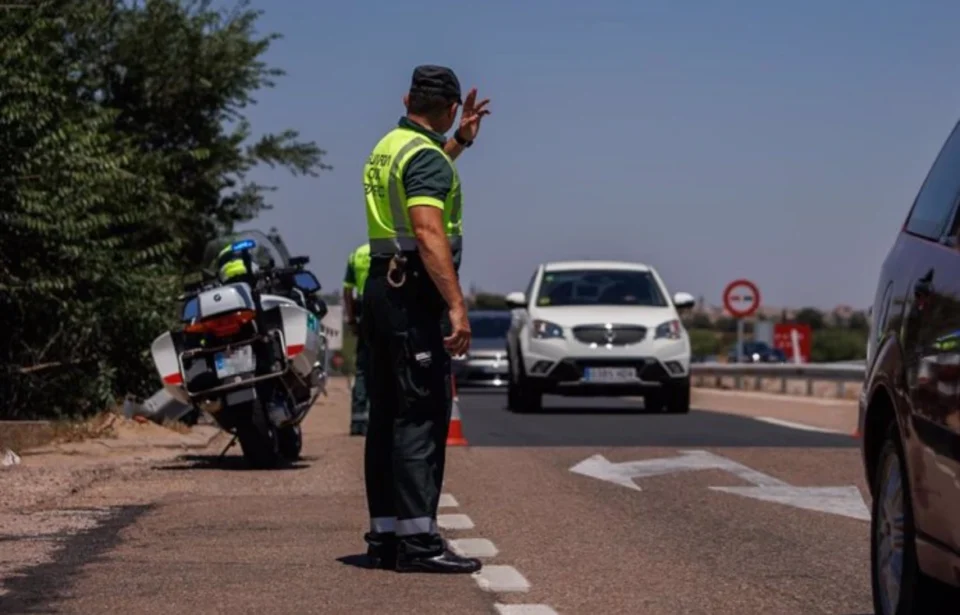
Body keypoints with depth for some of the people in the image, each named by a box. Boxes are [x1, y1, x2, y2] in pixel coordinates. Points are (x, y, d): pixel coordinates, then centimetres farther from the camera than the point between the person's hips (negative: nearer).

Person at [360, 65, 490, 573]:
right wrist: (457, 305, -30)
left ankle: (384, 534, 12)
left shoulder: (386, 148, 16)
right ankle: (417, 540, -15)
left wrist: (460, 141, 38)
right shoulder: (426, 156, -13)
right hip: (416, 293, -10)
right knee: (422, 416, -11)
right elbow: (429, 234, -25)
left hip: (381, 287, 10)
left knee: (387, 416, 10)